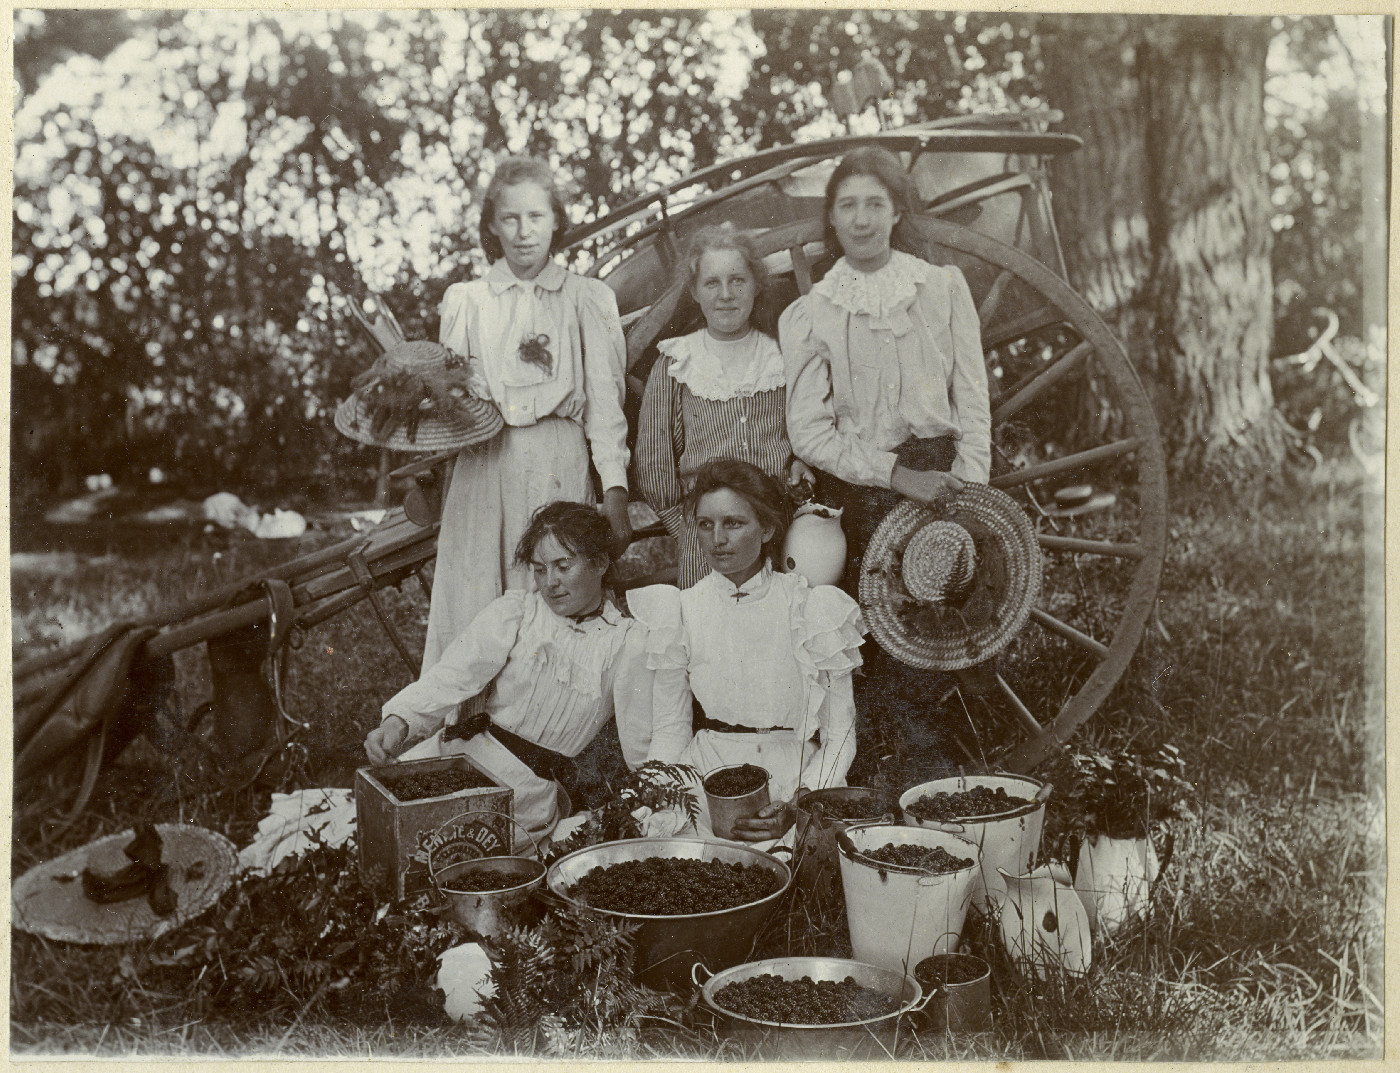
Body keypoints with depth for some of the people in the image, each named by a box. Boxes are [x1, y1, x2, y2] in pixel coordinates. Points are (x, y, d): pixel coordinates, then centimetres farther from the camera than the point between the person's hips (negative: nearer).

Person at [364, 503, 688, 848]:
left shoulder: (628, 643, 3)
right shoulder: (512, 613, 6)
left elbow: (669, 728, 1)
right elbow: (452, 675, -5)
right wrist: (398, 721, -23)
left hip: (534, 789, -2)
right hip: (470, 751, 2)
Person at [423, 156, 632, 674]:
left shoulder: (589, 298, 11)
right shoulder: (464, 301, 15)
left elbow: (605, 398, 5)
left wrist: (615, 491, -5)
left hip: (560, 464, -1)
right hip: (482, 465, 1)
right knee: (472, 614, -3)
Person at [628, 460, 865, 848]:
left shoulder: (813, 608, -3)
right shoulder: (680, 610, 3)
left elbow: (840, 735, -2)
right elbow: (669, 729, 8)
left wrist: (797, 809, -16)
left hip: (797, 778, -2)